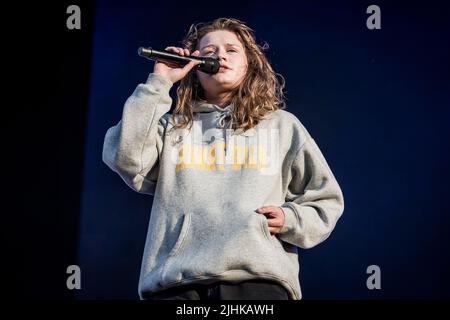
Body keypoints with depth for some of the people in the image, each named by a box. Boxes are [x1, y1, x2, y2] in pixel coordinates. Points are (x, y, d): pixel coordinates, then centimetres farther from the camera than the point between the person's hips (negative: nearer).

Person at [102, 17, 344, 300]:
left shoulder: (283, 124, 18)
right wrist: (158, 84, 5)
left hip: (258, 276, 0)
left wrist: (290, 220, -2)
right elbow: (124, 158, -2)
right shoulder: (172, 126, 18)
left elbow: (326, 202, 19)